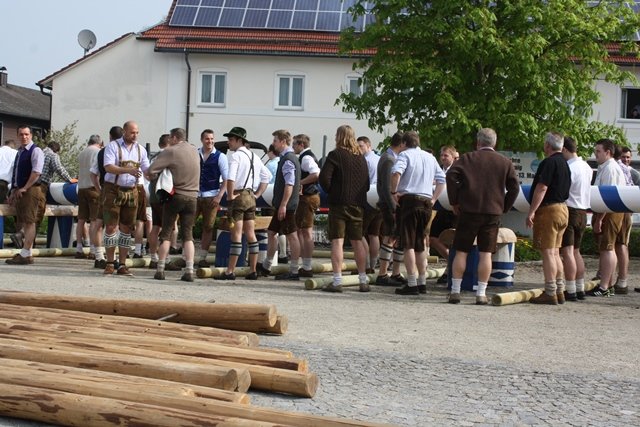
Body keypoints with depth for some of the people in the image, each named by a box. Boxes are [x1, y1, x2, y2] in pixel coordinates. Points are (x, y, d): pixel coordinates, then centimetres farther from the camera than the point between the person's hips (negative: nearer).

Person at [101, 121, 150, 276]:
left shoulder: (140, 149, 9)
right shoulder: (113, 146, -5)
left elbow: (147, 170, 8)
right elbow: (108, 167, -18)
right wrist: (128, 170, -31)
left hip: (131, 192, 4)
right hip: (113, 190, -4)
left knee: (126, 228, 6)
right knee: (111, 227, -2)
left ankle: (122, 265, 12)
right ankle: (110, 263, 10)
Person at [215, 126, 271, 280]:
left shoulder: (235, 155, -11)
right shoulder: (254, 157, 15)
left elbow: (231, 178, -24)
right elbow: (267, 176, 21)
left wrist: (230, 196, -14)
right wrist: (257, 194, 17)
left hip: (238, 196, -8)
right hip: (250, 197, 8)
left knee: (236, 235, -7)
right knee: (251, 235, 9)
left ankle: (230, 272, -4)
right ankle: (253, 271, 13)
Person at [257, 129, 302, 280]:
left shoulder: (288, 159, -15)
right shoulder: (288, 157, 16)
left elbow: (289, 184, -22)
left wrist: (283, 205, -24)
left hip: (286, 206, -11)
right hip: (282, 205, 11)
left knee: (291, 235, -6)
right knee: (271, 232, 17)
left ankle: (293, 271, -2)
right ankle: (266, 266, 27)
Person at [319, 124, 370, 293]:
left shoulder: (336, 154, -8)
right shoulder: (361, 157, 12)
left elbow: (324, 177, -16)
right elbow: (367, 182, 17)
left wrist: (330, 191, 0)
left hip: (339, 203, -5)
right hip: (358, 204, 6)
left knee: (337, 241, -5)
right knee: (357, 241, 11)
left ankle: (337, 281, -8)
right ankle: (363, 280, 14)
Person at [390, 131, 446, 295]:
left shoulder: (405, 155, -2)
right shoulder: (430, 157, 18)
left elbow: (396, 172, -21)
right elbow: (441, 179, 18)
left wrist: (394, 191, -10)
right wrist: (434, 199, 18)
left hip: (409, 200, -6)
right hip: (426, 201, 6)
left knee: (408, 244, -4)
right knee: (421, 244, 14)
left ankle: (412, 284, -7)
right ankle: (422, 283, 15)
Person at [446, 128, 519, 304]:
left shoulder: (467, 158, 1)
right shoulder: (505, 162, 7)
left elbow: (451, 175, -12)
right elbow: (514, 188, 4)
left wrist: (454, 201, -4)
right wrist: (503, 208, 11)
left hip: (468, 211, -1)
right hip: (493, 213, 1)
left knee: (461, 252, 5)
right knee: (485, 254, 4)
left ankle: (455, 291, 5)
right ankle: (481, 294, 2)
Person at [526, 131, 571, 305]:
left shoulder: (549, 163, -14)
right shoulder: (564, 163, 15)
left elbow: (542, 188, -20)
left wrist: (531, 212, -19)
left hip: (549, 210, -9)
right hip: (563, 209, 9)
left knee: (548, 253, -6)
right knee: (555, 253, 14)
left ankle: (550, 293, -6)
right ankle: (559, 291, 17)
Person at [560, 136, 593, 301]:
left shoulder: (568, 168, -17)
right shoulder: (587, 167, 10)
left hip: (569, 210, -9)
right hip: (583, 212, 9)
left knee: (567, 252, -7)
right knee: (576, 251, 17)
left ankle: (571, 291, -8)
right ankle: (580, 289, 20)